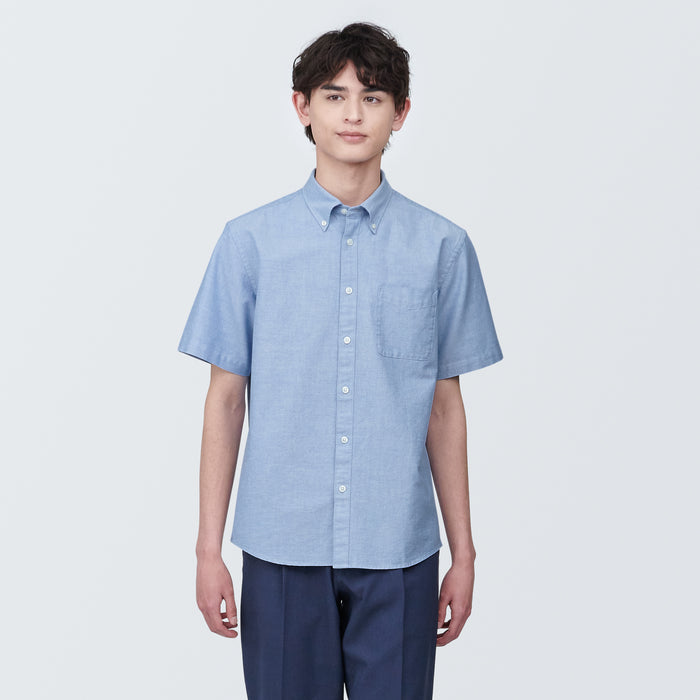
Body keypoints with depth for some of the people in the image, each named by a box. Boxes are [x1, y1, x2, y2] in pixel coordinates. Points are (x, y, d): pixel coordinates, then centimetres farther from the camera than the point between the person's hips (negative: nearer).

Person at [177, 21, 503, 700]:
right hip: (282, 547, 0)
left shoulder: (442, 246, 2)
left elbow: (445, 408, 6)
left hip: (399, 550, 1)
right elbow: (225, 398, 3)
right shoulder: (249, 240, 1)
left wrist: (464, 552, 7)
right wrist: (208, 549, 1)